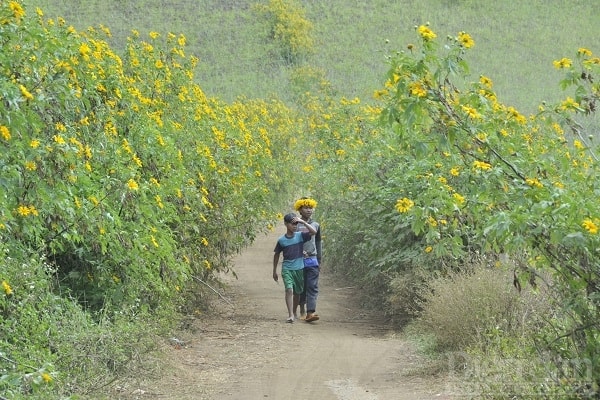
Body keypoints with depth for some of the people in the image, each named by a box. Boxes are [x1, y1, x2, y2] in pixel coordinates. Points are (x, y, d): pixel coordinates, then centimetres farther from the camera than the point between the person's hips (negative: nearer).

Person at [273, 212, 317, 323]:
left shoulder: (300, 236, -1)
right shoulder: (281, 240, -2)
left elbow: (314, 232, -16)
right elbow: (276, 255, 10)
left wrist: (303, 222, -20)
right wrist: (274, 271, 14)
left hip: (299, 268, 2)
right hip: (287, 269, -2)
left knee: (297, 292, 11)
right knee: (289, 290, -17)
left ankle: (294, 312, 29)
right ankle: (290, 315, -22)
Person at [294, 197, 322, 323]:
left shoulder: (316, 225, 11)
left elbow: (318, 244, 16)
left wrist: (319, 261, 13)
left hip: (312, 260, 1)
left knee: (312, 287, -10)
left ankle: (311, 312, -19)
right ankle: (302, 311, 18)